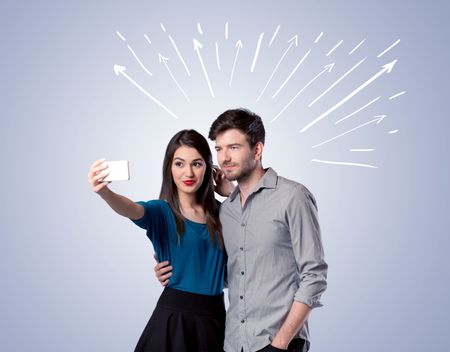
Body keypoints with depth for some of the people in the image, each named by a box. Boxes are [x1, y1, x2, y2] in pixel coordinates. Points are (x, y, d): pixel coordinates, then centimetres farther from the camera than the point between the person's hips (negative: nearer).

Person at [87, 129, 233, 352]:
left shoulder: (219, 212, 5)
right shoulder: (161, 211, -6)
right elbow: (132, 210, -26)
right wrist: (104, 192, -47)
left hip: (214, 317, 3)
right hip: (174, 318, -3)